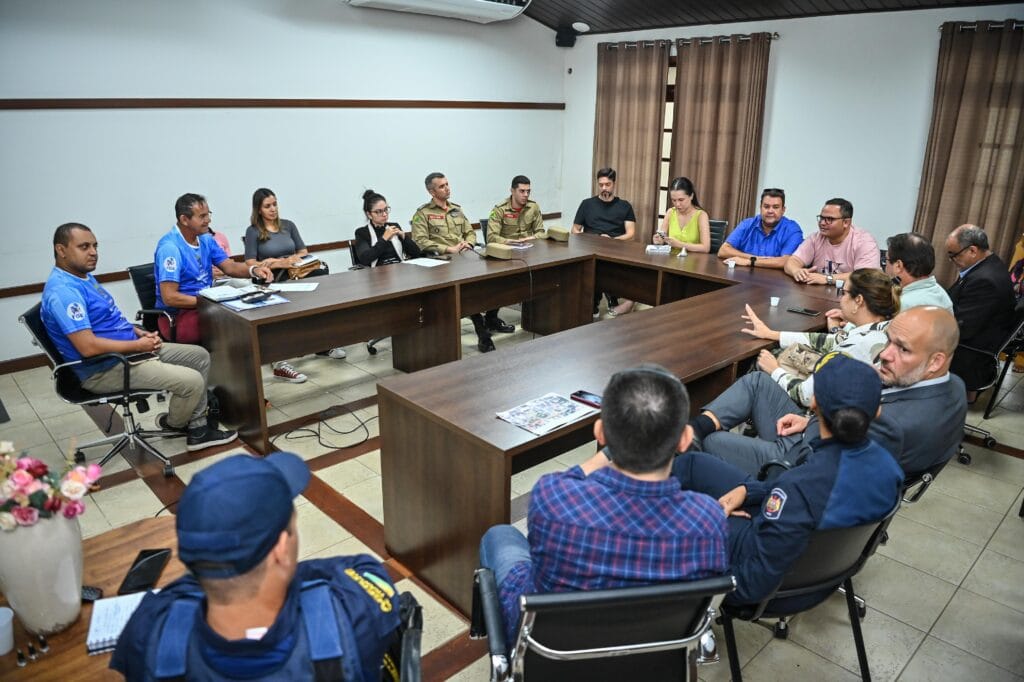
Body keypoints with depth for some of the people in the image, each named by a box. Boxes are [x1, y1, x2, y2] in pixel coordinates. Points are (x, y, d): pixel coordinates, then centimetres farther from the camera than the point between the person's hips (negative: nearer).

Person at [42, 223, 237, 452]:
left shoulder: (84, 277, 11)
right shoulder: (62, 291, -22)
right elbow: (88, 347, -29)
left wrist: (140, 333, 4)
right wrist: (138, 345, -17)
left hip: (131, 349, 11)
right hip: (106, 369, -11)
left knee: (200, 356, 9)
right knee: (192, 381, -21)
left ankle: (198, 429, 10)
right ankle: (174, 424, 13)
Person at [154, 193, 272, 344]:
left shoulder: (205, 239, 8)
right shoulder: (170, 247, -18)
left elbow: (229, 267, 8)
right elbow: (169, 297, -21)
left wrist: (254, 270, -12)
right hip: (178, 316, -8)